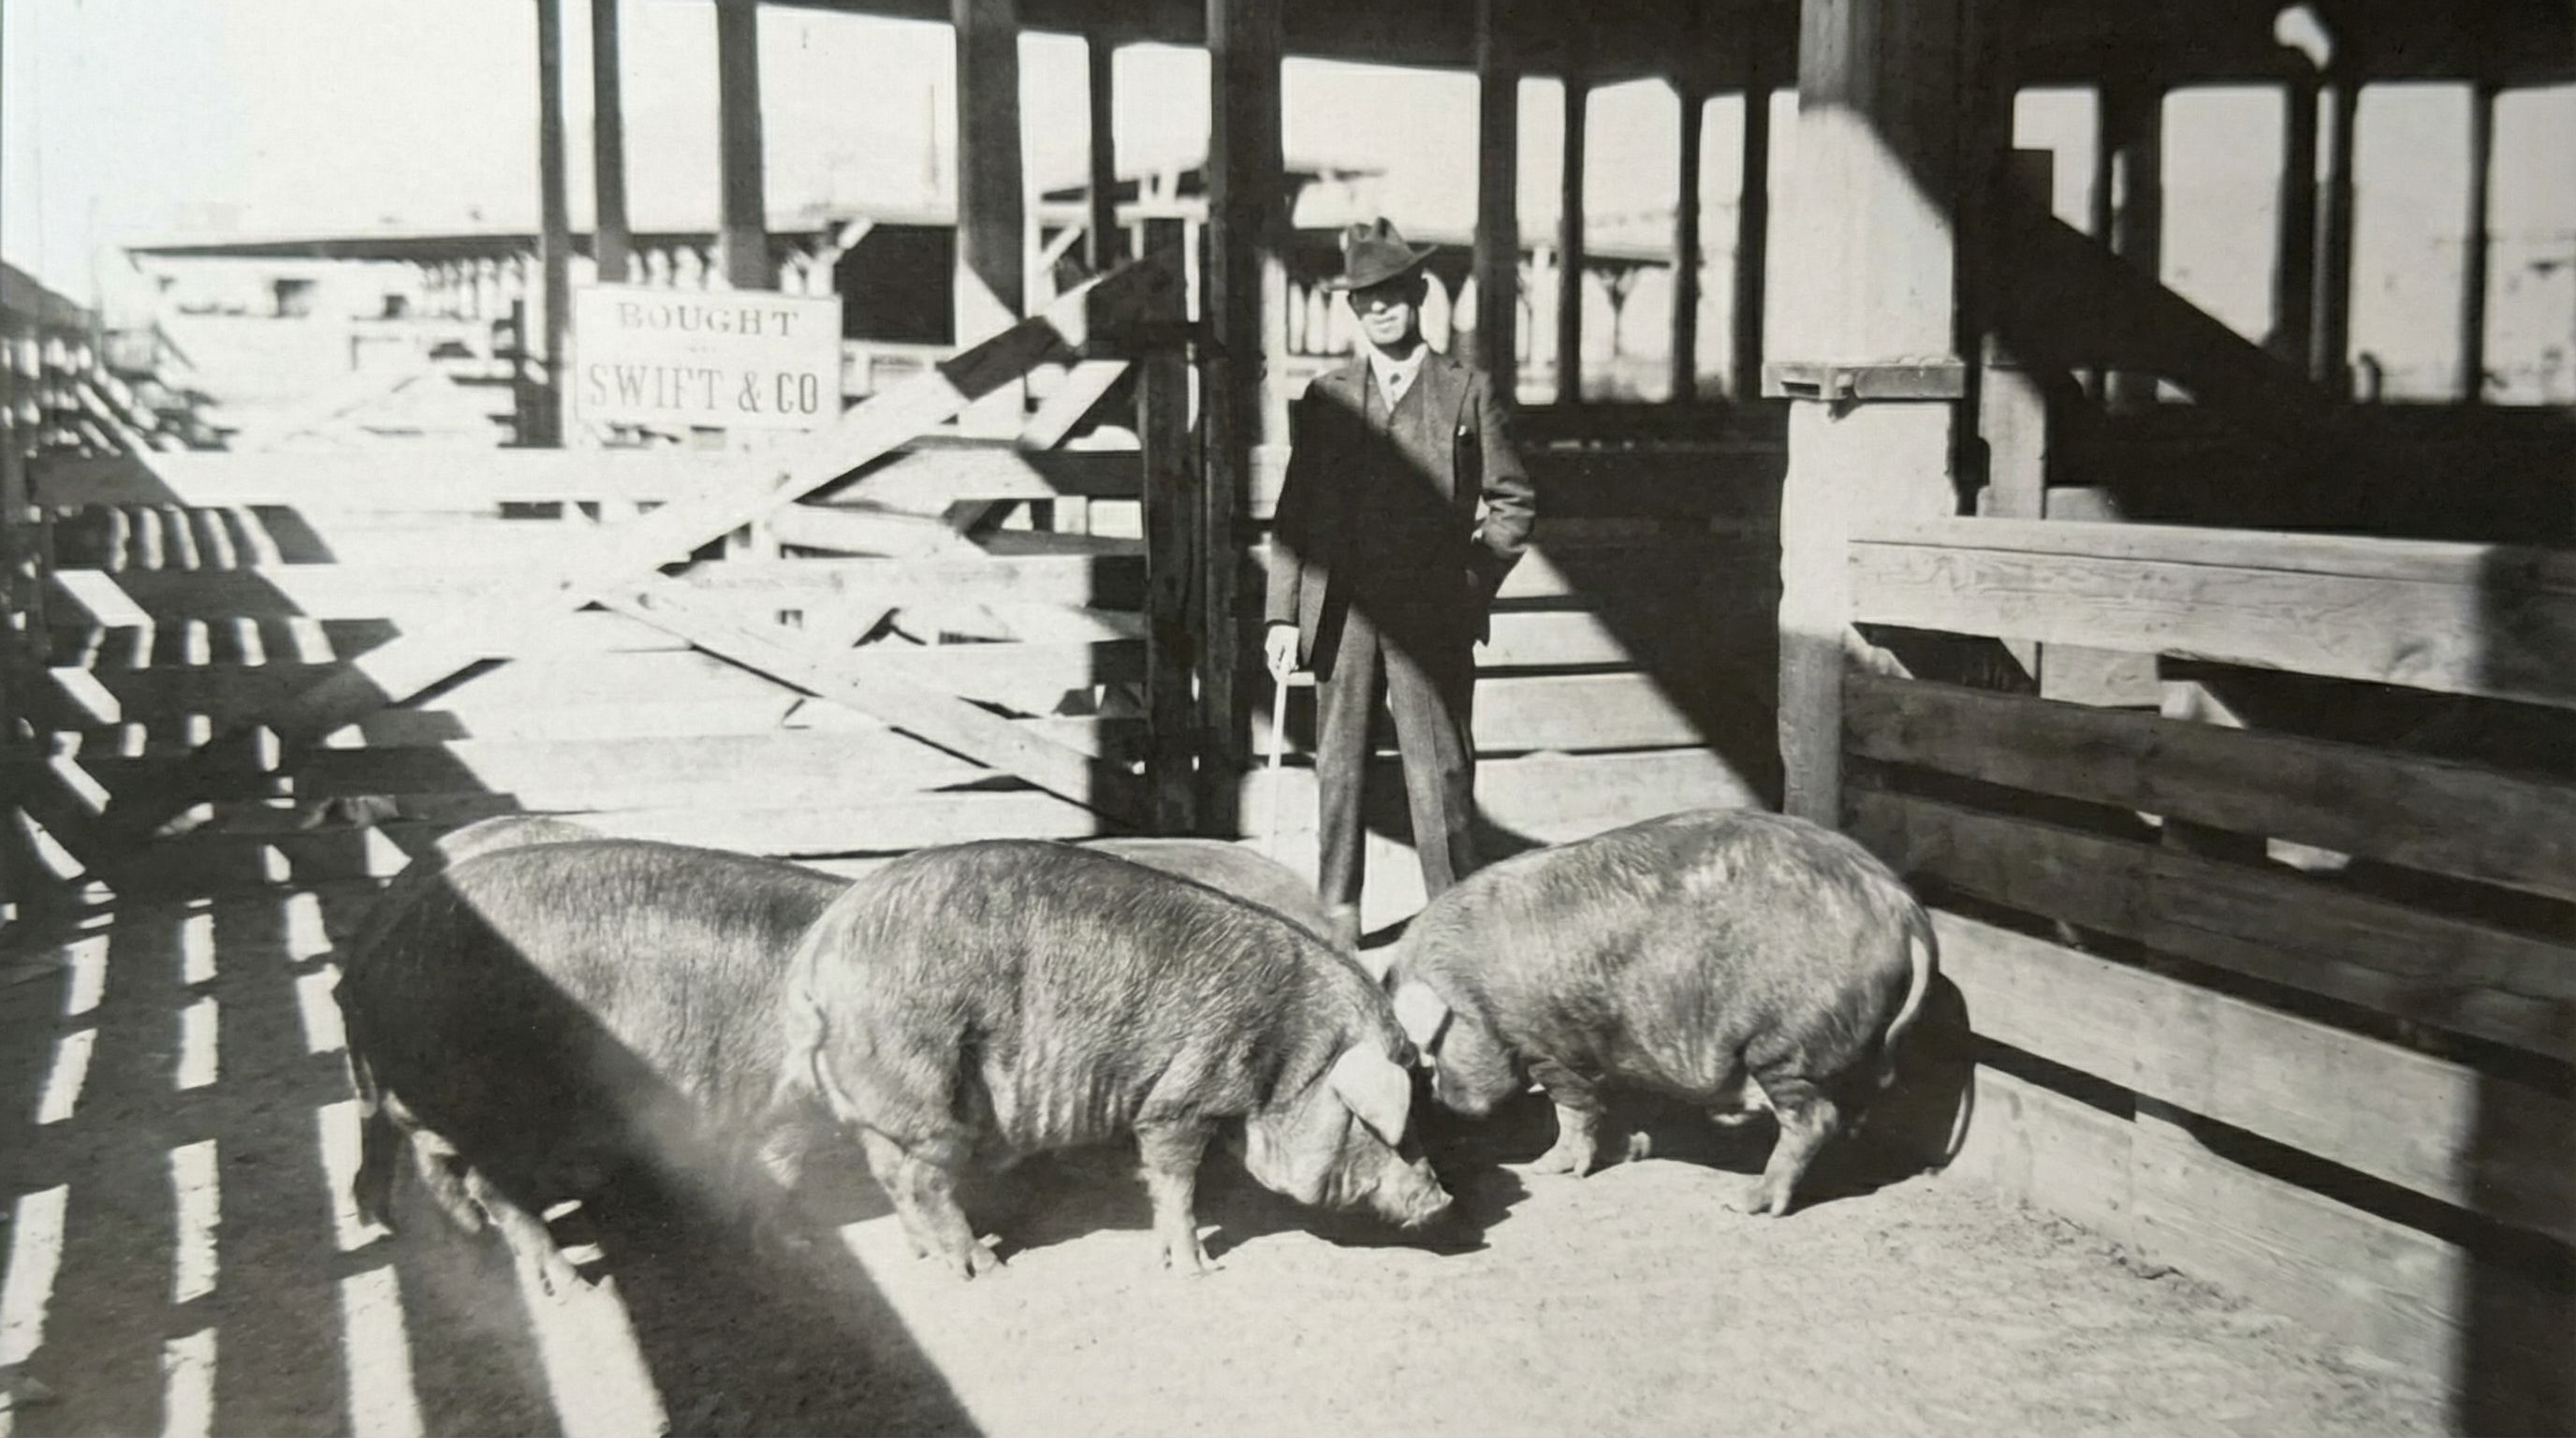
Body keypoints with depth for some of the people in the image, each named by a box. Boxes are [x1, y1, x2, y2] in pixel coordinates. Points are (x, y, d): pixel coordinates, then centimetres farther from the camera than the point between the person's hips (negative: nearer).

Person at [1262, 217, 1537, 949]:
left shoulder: (1469, 391, 6)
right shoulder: (1325, 396, 11)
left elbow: (1513, 500, 9)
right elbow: (1294, 513, 9)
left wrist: (1475, 579, -2)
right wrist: (1283, 615, 3)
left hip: (1432, 614, -2)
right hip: (1342, 610, 2)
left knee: (1441, 771, -1)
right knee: (1339, 768, 7)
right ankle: (1338, 913, 17)